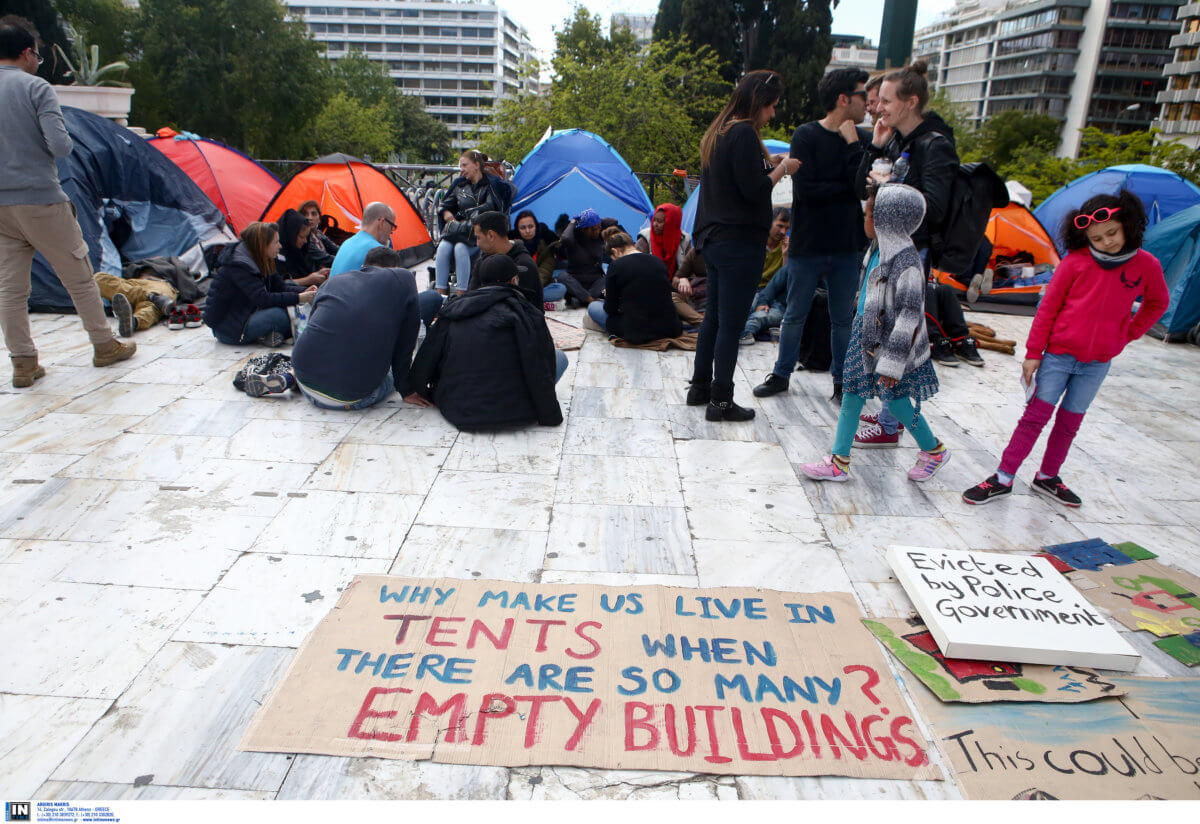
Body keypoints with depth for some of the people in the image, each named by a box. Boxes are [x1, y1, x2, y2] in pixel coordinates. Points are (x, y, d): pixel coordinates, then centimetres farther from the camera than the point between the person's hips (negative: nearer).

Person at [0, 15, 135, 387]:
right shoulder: (36, 88, -8)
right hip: (41, 200, -5)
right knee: (79, 276, 9)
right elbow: (59, 145, -17)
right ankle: (105, 346, 18)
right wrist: (68, 142, 5)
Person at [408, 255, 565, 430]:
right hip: (510, 413, -3)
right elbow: (538, 369, -18)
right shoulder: (524, 313, -15)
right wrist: (550, 416, -7)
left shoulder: (451, 310, 0)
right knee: (559, 356, 8)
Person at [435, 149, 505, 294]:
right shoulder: (460, 184, 21)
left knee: (460, 248, -35)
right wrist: (447, 213, 1)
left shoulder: (490, 184, 3)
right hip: (459, 230, 5)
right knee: (443, 247, -28)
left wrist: (465, 213, -7)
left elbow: (490, 208, -11)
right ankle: (440, 294, -28)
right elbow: (445, 205, 25)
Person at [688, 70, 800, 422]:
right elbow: (753, 190, -18)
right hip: (740, 243, -10)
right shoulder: (744, 134, -14)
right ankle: (720, 401, 3)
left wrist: (767, 164, 13)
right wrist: (781, 169, -3)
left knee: (713, 317, 17)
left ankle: (700, 386, 26)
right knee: (732, 323, -4)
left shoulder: (716, 133, 14)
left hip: (713, 240, 10)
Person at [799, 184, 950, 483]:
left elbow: (909, 316, -24)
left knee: (896, 401, 4)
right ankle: (839, 461, 17)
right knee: (851, 394, 8)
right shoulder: (887, 251, 4)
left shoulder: (907, 263, -24)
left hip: (891, 345, -9)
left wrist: (892, 363, -23)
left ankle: (934, 450, 30)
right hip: (871, 339, 9)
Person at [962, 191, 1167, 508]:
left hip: (1098, 362, 2)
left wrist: (1128, 335, 7)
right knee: (1036, 415, -2)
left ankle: (1047, 478, 27)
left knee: (1069, 422, 12)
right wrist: (1033, 353, -5)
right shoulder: (1076, 261, -10)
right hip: (1059, 354, -2)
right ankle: (1003, 479, 4)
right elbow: (1047, 307, -4)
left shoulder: (1146, 265, -4)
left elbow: (1158, 304, 16)